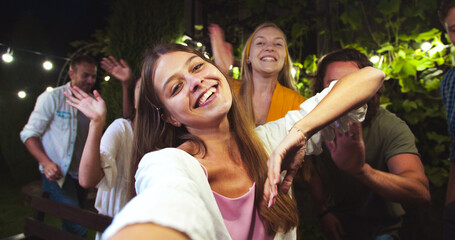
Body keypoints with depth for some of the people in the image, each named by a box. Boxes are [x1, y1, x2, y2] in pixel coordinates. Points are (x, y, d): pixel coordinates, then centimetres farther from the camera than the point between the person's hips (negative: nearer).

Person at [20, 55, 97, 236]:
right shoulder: (52, 97, -5)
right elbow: (29, 134, -8)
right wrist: (47, 163, -23)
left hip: (81, 174, 6)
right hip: (57, 174, -6)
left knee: (74, 226, 15)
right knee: (78, 229, -16)